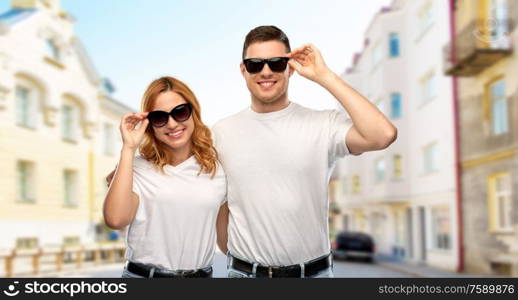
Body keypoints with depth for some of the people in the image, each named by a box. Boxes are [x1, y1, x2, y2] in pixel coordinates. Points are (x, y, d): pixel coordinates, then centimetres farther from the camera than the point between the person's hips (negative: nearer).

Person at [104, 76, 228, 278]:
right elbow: (116, 220, -25)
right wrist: (128, 149, -20)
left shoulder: (218, 168, 2)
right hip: (143, 273, -3)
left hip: (202, 273, 3)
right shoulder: (138, 168, -8)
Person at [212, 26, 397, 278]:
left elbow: (383, 135, -25)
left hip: (313, 271, -1)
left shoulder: (323, 124, -9)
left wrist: (323, 76, -20)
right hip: (244, 271, 1)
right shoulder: (221, 132, 0)